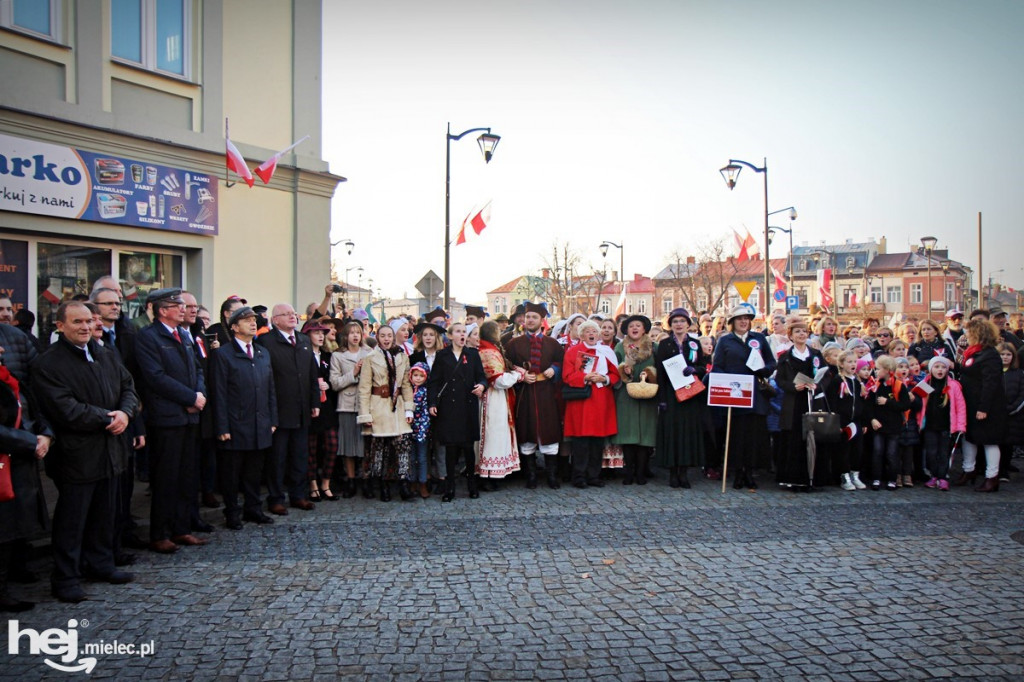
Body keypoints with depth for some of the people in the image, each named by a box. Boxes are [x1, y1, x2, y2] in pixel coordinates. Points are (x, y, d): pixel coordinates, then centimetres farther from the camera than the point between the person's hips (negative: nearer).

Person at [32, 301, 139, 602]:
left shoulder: (107, 356, 11)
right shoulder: (47, 363, -11)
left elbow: (128, 386, 10)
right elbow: (64, 409, -19)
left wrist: (125, 413, -11)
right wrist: (106, 418, -17)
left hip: (108, 451, 7)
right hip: (75, 455, -6)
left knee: (103, 513, 16)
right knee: (71, 519, 2)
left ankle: (100, 563, 30)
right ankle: (66, 578, 13)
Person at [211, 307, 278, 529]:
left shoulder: (263, 353, 14)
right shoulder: (222, 354, -5)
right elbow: (219, 394, -9)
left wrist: (272, 420, 9)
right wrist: (222, 428, -14)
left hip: (260, 427, 6)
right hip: (235, 426, -5)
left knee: (255, 472, 14)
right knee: (231, 474, 5)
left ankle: (252, 508, 25)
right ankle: (232, 513, 16)